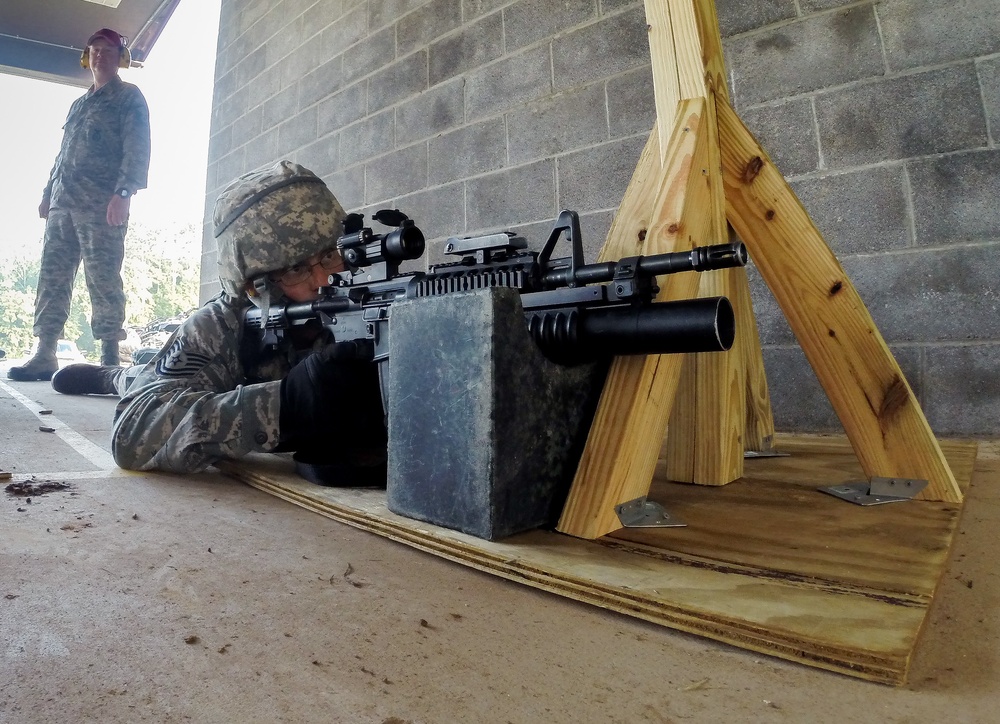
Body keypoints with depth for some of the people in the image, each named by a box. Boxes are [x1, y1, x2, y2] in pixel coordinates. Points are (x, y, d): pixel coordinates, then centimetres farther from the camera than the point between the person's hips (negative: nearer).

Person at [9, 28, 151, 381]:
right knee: (52, 277, 1)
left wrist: (124, 192, -20)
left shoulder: (129, 97, 6)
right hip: (63, 202, 8)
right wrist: (48, 192, 21)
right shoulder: (78, 104, 29)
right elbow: (64, 153, 30)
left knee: (102, 279, -12)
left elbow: (136, 148, -7)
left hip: (102, 204, -7)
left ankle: (109, 359, -10)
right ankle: (44, 355, 3)